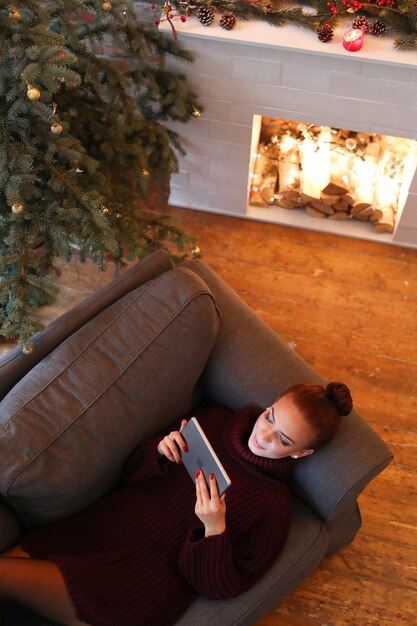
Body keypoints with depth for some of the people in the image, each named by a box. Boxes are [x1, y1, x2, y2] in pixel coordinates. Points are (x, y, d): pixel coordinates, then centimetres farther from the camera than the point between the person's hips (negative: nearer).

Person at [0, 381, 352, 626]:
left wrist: (214, 529, -24)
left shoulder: (273, 508, -8)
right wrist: (160, 451, -12)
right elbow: (134, 475, 10)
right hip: (103, 528, 5)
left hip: (142, 582, -5)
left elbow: (219, 587, -7)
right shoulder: (215, 421, 3)